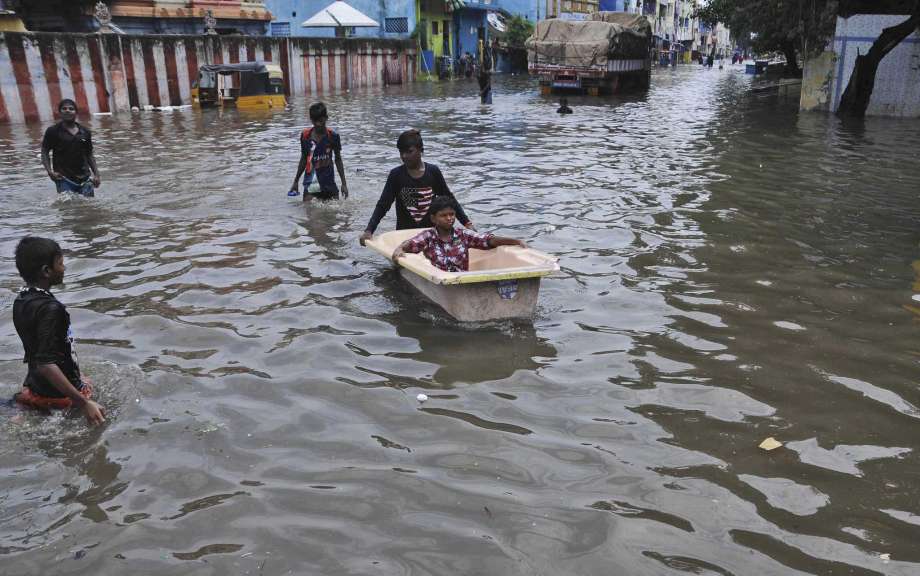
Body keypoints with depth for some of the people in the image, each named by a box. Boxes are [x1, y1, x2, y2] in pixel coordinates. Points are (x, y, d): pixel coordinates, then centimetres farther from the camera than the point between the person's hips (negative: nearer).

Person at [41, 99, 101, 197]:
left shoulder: (85, 132, 11)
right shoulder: (53, 131, 2)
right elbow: (44, 153, 3)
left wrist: (96, 174, 10)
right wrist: (50, 171, -11)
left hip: (84, 179, 3)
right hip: (64, 179, -3)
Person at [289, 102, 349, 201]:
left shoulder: (332, 136, -4)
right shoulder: (305, 136, 0)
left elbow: (338, 160, 5)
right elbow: (303, 159, 12)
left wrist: (344, 183, 3)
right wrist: (296, 181, 15)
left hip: (328, 182, 0)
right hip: (310, 180, 1)